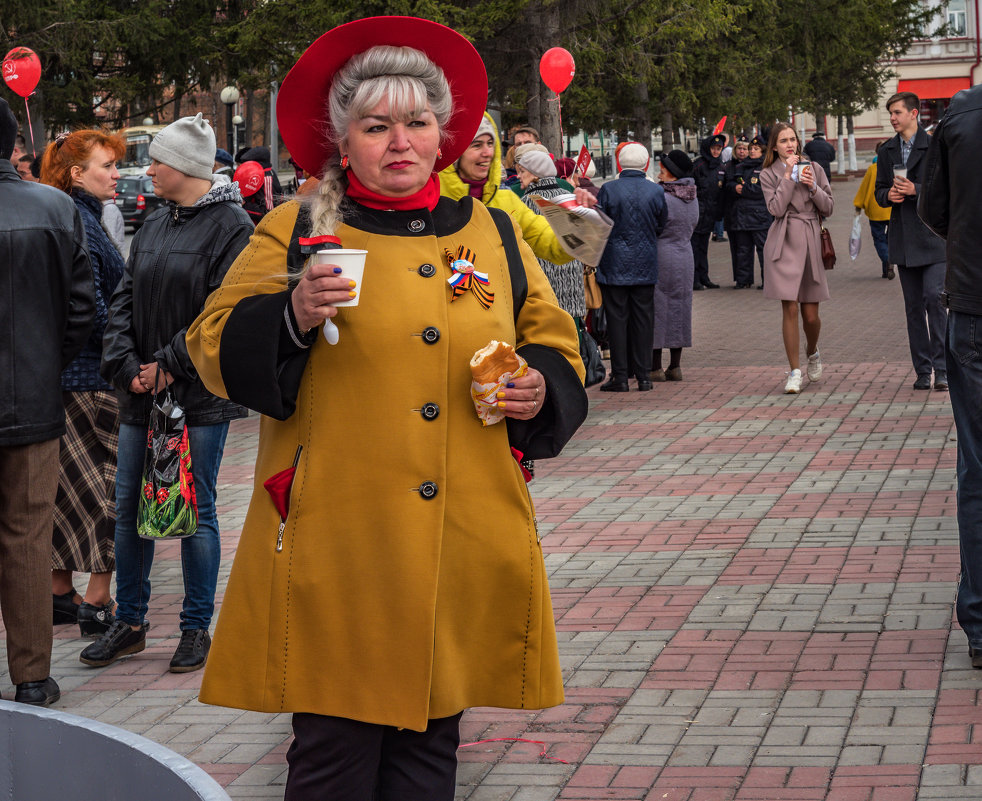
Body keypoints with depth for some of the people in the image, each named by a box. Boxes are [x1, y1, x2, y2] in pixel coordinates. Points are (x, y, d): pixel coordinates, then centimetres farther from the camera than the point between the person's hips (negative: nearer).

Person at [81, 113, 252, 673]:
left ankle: (197, 628, 11)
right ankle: (130, 624, 19)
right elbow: (126, 299, 10)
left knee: (196, 510, 0)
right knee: (129, 506, 8)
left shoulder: (232, 227, -8)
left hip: (201, 395, -6)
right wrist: (126, 365, -4)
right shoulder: (153, 226, 12)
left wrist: (170, 366, -14)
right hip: (142, 394, 6)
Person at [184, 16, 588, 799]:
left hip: (464, 549, 3)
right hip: (338, 545, -3)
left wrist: (541, 388, -2)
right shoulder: (297, 231, 3)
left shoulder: (492, 233, 13)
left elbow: (553, 343, 20)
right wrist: (293, 317, -18)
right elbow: (214, 348, 1)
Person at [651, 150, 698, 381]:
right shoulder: (692, 199, 7)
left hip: (661, 258, -7)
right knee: (679, 307, 12)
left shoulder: (663, 198, -18)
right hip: (685, 257, 7)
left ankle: (655, 367, 0)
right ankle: (675, 366, 14)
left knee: (657, 309, -1)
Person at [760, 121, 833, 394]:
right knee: (790, 308, -8)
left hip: (811, 241, 2)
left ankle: (813, 352, 35)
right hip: (784, 243, -2)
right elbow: (777, 208, -10)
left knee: (811, 314, 3)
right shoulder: (768, 174, 5)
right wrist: (788, 176, -10)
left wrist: (813, 187, -6)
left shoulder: (813, 168, 11)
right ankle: (794, 372, 0)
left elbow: (828, 208, 9)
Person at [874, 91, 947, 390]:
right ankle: (922, 370, 11)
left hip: (932, 234, -5)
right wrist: (888, 195, -5)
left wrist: (916, 190, -18)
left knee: (934, 298, -15)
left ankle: (942, 368, -8)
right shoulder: (887, 153, 13)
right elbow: (879, 192, 17)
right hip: (903, 239, 5)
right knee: (914, 306, 7)